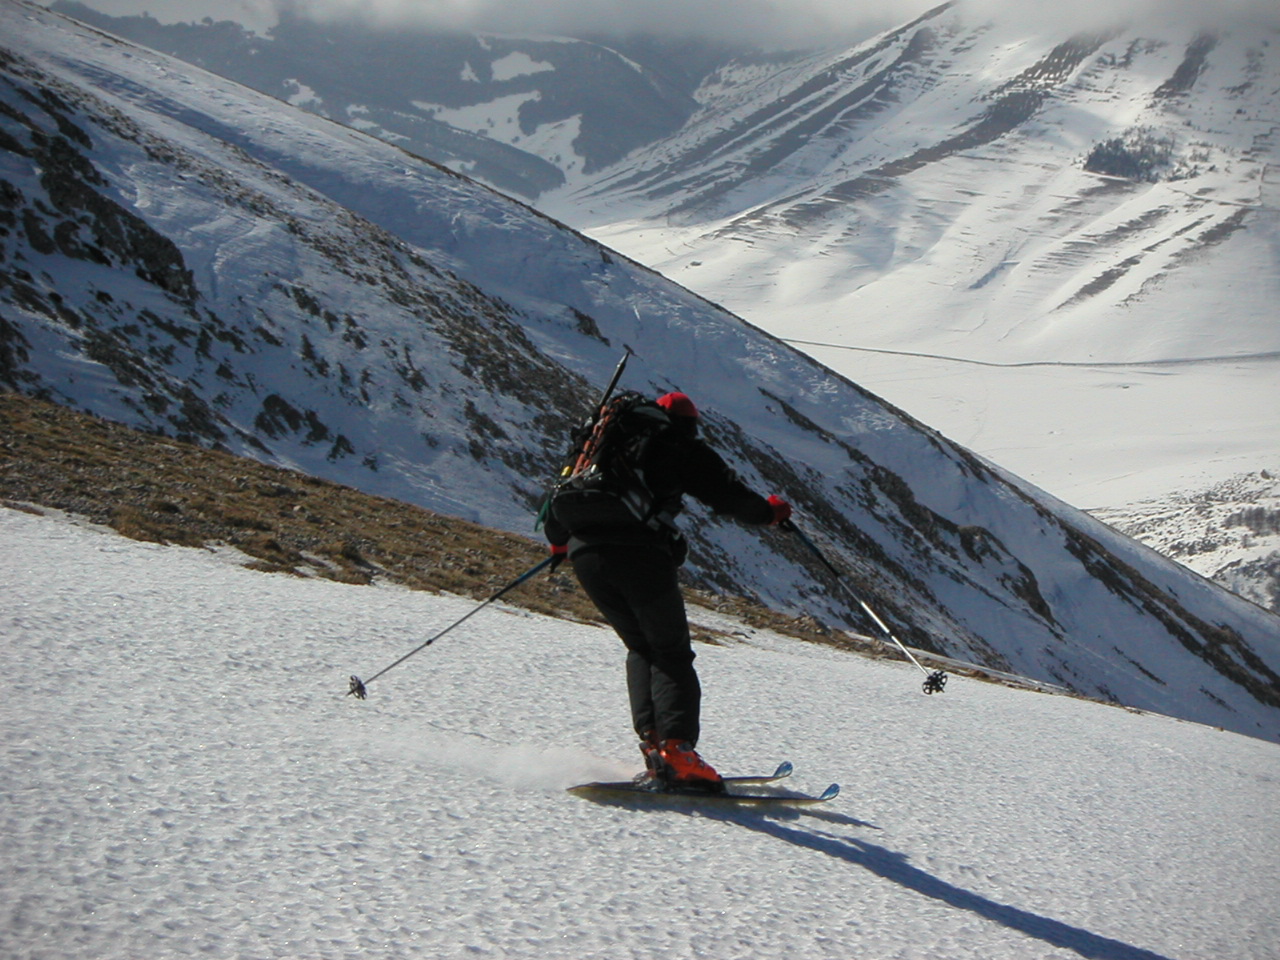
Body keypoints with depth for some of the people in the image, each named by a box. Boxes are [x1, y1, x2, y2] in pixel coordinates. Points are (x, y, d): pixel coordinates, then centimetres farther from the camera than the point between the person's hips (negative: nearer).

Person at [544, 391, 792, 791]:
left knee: (641, 649, 18)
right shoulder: (683, 449, 15)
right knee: (671, 653, 0)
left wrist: (559, 541, 50)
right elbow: (726, 494, 5)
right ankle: (676, 748, -19)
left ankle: (652, 741, 1)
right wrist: (769, 511, 23)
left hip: (584, 553, 5)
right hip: (639, 553, -5)